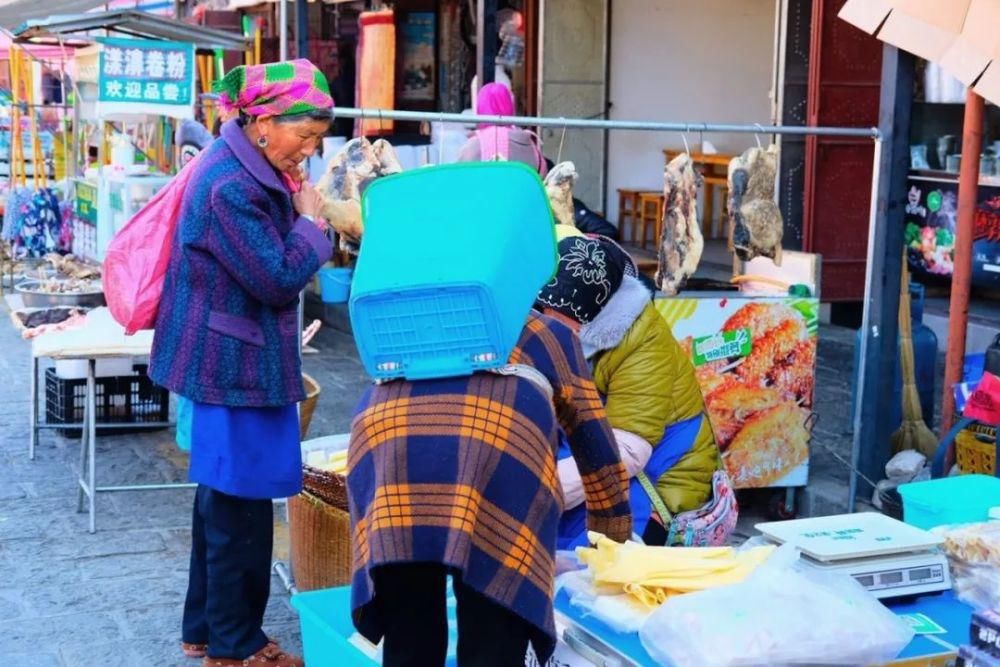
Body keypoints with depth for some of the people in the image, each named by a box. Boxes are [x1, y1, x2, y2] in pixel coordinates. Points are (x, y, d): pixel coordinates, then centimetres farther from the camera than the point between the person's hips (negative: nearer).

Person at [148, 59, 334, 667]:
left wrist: (298, 212, 2)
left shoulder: (248, 168, 9)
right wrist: (310, 220, -10)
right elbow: (279, 279, -22)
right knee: (240, 504, 1)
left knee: (222, 497, 19)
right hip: (233, 364, -11)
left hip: (232, 358, 11)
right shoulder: (231, 187, -24)